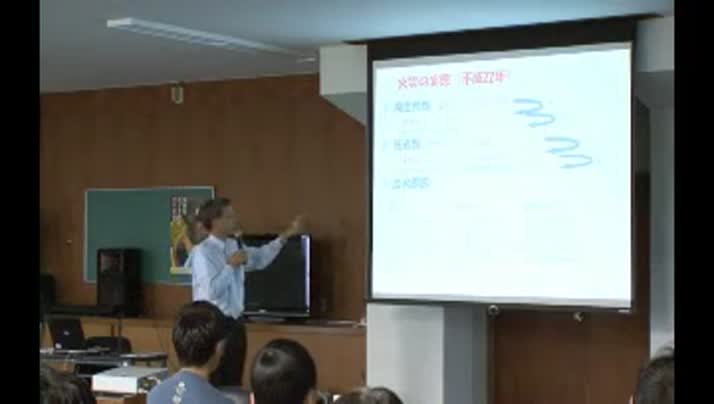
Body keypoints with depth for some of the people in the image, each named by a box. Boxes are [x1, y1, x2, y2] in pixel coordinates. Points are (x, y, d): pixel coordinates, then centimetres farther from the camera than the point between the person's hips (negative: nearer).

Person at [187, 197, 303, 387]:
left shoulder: (234, 246, 8)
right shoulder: (202, 252, -16)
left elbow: (260, 257, 23)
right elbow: (211, 291, -24)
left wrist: (285, 236, 16)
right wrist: (231, 265, -17)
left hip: (235, 323, 8)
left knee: (233, 383, 14)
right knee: (214, 385, -3)